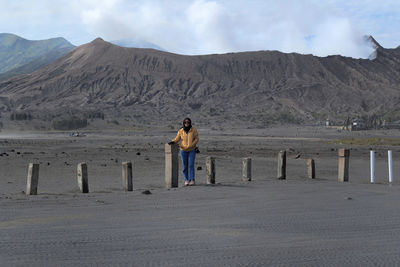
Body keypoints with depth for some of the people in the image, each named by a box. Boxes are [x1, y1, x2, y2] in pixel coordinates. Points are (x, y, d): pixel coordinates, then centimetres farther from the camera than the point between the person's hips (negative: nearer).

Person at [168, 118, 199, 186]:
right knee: (185, 166, 4)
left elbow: (196, 138, -2)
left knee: (191, 165, -11)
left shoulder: (193, 130, -4)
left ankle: (192, 180, -10)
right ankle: (186, 180, 17)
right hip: (183, 150, 2)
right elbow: (177, 139, 0)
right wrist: (173, 142, -21)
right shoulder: (181, 131, -1)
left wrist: (191, 145, -16)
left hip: (192, 150, -2)